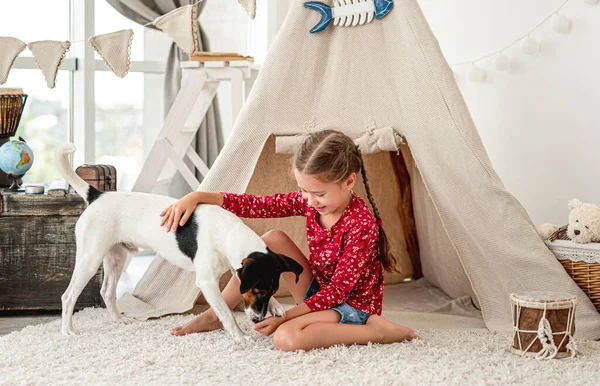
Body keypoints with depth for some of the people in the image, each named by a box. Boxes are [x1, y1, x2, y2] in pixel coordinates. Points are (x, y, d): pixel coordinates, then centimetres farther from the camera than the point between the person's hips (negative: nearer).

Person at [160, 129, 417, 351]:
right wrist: (198, 197, -20)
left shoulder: (362, 225, -26)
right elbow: (255, 205, -9)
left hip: (352, 306, -8)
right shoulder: (308, 201, -7)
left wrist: (283, 317, -23)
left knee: (286, 337, -33)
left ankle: (376, 330, -20)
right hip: (319, 292, 8)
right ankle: (216, 315, 3)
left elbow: (338, 290, -24)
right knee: (272, 240, -8)